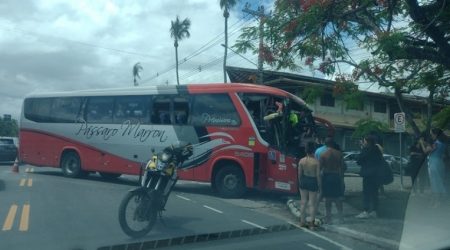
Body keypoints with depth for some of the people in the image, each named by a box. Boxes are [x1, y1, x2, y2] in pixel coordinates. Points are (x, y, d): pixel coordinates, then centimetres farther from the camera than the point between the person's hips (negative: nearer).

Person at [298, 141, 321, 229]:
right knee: (312, 203, 6)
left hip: (304, 181, 3)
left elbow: (299, 173, 0)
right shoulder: (316, 162, -15)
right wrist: (319, 185, 0)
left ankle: (302, 221, 21)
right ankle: (312, 223, 10)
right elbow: (317, 175, -12)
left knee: (303, 202, 13)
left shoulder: (301, 161, -7)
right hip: (313, 182, -3)